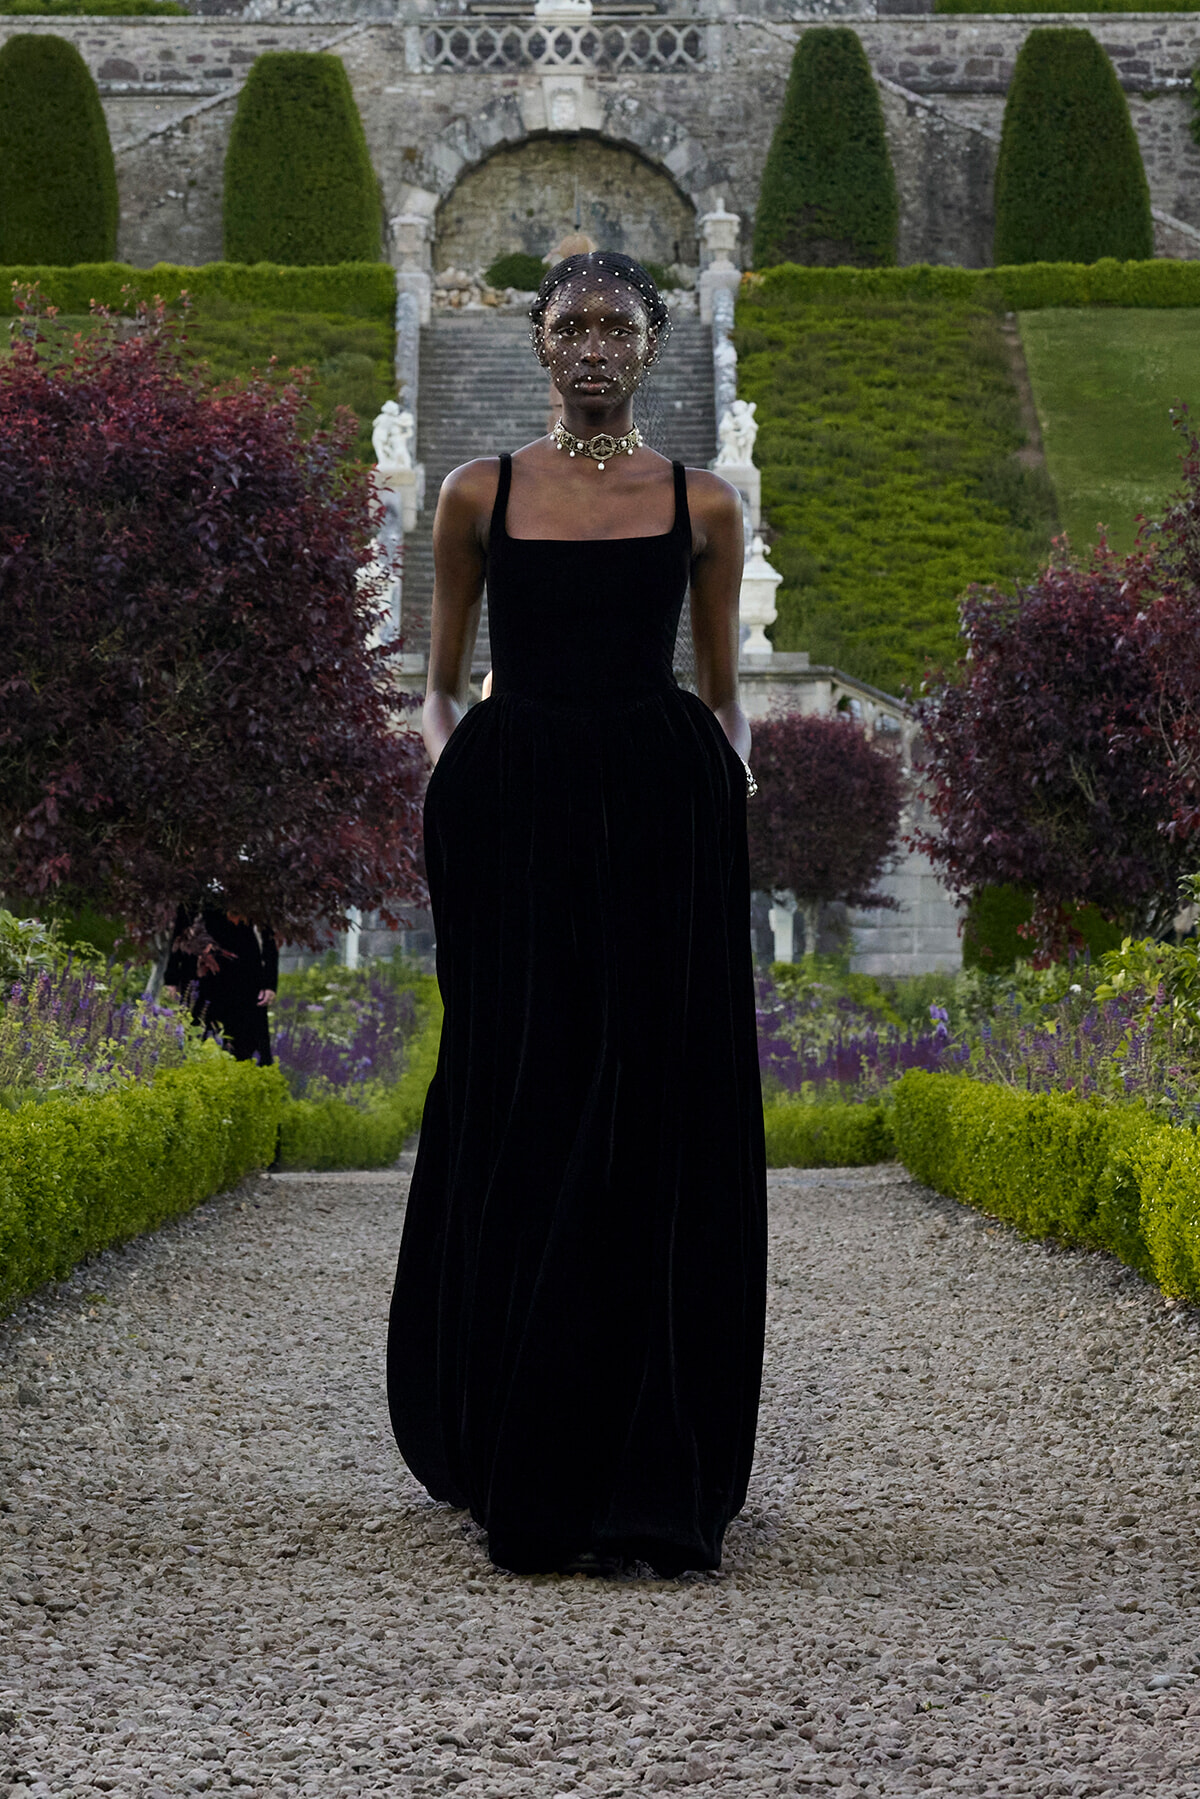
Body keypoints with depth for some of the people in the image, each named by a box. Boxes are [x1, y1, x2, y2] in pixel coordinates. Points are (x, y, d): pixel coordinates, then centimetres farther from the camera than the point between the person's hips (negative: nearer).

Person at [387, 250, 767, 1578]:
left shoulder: (703, 505, 10)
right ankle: (519, 1466, 11)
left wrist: (729, 776, -6)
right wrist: (451, 760, -7)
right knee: (518, 1123, 0)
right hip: (516, 820, 0)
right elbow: (440, 683, 13)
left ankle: (647, 1477, 3)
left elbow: (723, 693, 14)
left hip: (660, 822, 0)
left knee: (655, 1129, -3)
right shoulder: (478, 495, 10)